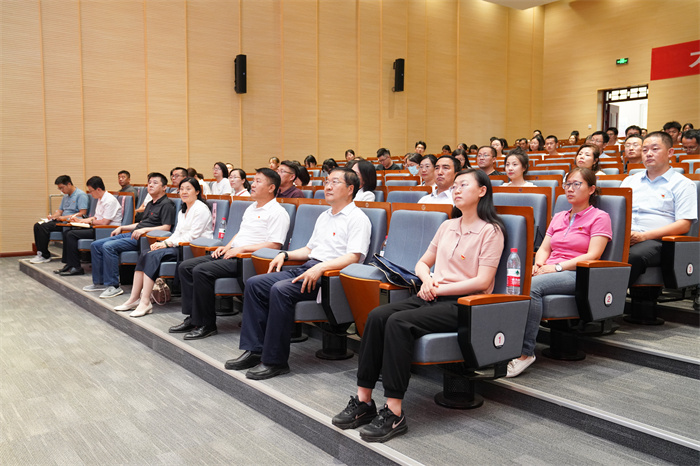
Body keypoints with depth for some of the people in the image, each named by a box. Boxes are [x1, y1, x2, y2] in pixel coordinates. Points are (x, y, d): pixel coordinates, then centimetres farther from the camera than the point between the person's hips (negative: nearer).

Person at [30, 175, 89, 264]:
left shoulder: (81, 195, -9)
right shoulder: (65, 196, 22)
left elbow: (83, 213, -17)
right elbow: (60, 210, 26)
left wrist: (65, 217, -18)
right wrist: (52, 216, 3)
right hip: (62, 221, 10)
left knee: (44, 227, -22)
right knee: (37, 225, -3)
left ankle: (45, 256, -14)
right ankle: (40, 253, -6)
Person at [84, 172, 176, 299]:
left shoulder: (166, 204, -6)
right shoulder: (150, 204, 25)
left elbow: (166, 227, -17)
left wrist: (144, 230, -25)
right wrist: (121, 228, 24)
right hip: (132, 234, 10)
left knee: (108, 246, -26)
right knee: (95, 245, 4)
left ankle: (113, 286, -20)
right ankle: (99, 282, 9)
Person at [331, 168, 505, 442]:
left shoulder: (490, 231, -2)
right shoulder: (447, 227, 20)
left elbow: (482, 282, -11)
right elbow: (422, 263, 24)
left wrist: (438, 288, -11)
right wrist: (427, 280, 1)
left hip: (463, 304, -6)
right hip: (434, 297, 7)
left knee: (399, 322, -30)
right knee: (377, 316, -20)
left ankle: (394, 413, -26)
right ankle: (364, 401, -17)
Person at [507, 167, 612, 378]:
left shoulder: (599, 217, 7)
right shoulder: (558, 217, 26)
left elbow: (592, 256, -5)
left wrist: (557, 267, -14)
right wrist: (539, 264, -4)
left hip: (578, 275, -5)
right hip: (549, 272, 5)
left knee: (533, 286, -35)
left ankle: (525, 352, -34)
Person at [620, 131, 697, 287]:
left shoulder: (682, 184, 11)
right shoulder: (629, 181, 27)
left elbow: (684, 225, 0)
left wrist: (644, 235, -13)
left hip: (656, 240, -4)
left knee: (633, 256, -39)